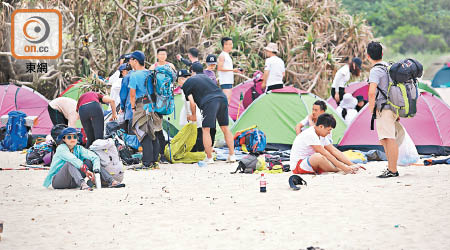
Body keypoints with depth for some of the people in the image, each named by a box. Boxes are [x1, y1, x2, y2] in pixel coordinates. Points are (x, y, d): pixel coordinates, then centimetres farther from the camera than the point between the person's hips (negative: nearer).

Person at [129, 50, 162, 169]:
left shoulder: (134, 75, -8)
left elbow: (132, 94, -11)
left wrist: (133, 107, 0)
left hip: (142, 106, -7)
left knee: (144, 135, -5)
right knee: (153, 135, 12)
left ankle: (148, 163, -8)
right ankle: (155, 161, 14)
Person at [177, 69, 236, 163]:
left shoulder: (186, 84, 10)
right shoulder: (202, 76, 30)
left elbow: (192, 102, 4)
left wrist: (193, 115, 19)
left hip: (209, 102, -7)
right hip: (222, 98, 7)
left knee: (206, 130, 2)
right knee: (225, 128, 12)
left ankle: (209, 158, 1)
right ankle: (232, 155, 13)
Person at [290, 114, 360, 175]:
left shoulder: (322, 136, 6)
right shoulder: (310, 135, -23)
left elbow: (335, 151, 6)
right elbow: (325, 154, -26)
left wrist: (352, 165, -1)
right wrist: (343, 167, -26)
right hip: (297, 165, -10)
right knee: (319, 157, -36)